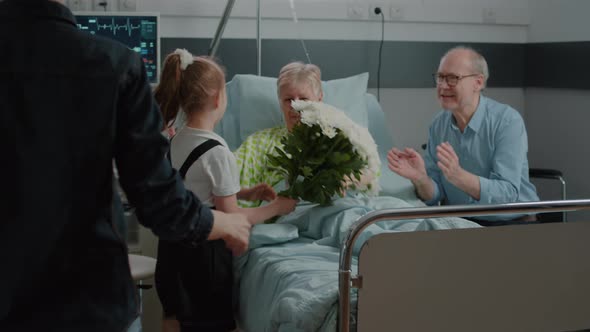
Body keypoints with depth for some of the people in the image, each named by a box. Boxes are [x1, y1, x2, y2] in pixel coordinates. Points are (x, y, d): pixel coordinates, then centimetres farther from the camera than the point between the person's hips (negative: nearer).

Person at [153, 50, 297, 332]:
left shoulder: (176, 141, 4)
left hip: (175, 246, 8)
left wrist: (245, 194, 14)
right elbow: (230, 218, -16)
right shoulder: (216, 151, -20)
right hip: (202, 252, -8)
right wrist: (276, 208, -3)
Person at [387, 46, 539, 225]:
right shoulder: (438, 125, 1)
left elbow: (508, 194, -23)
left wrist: (458, 176, -37)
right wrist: (419, 178, -21)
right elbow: (434, 196, 1)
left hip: (512, 223, -3)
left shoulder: (508, 121, -15)